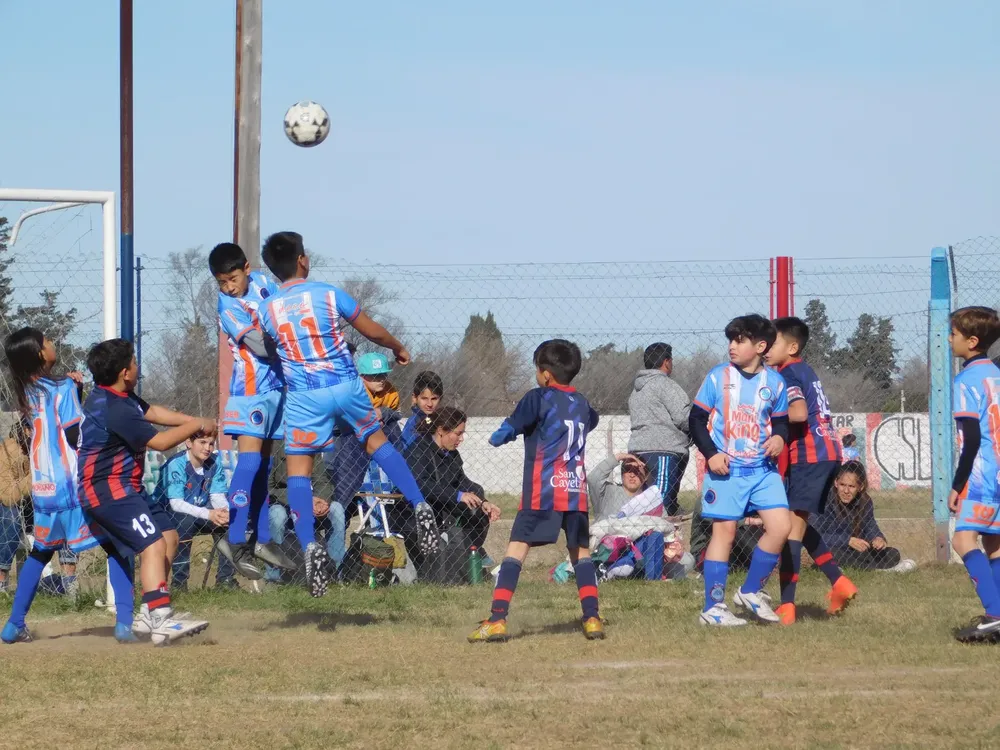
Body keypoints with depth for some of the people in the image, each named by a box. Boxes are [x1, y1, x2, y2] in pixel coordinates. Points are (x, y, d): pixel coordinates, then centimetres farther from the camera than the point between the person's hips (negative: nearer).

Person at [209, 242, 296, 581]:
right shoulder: (227, 305, -15)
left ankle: (262, 539, 15)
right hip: (251, 389, -6)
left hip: (276, 384, 6)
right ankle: (235, 541, -15)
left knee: (263, 463, 10)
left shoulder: (261, 282, 4)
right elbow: (261, 346, -20)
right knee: (250, 459, -14)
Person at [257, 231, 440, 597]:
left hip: (303, 396, -1)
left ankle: (309, 545, -14)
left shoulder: (267, 309, -3)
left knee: (298, 469, 3)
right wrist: (399, 349, 25)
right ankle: (420, 506, 12)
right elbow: (374, 332, 5)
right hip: (346, 386, 1)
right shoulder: (329, 294, -4)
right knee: (377, 441, 23)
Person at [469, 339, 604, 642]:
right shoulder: (581, 404, 15)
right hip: (576, 491, 5)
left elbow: (508, 431, -3)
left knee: (517, 549, -6)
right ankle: (592, 618, 6)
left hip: (542, 492, -5)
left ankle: (498, 619, -16)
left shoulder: (538, 398, -3)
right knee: (581, 552, 14)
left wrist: (496, 437, 21)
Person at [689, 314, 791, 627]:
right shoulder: (718, 377, -1)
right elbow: (697, 419, 1)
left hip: (763, 469, 3)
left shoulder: (774, 382, 5)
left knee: (780, 526, -8)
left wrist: (779, 438, -9)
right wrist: (711, 453, -12)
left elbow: (780, 421, 14)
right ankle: (713, 607, 2)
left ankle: (750, 592, 10)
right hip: (726, 469, -3)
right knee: (724, 531, -4)